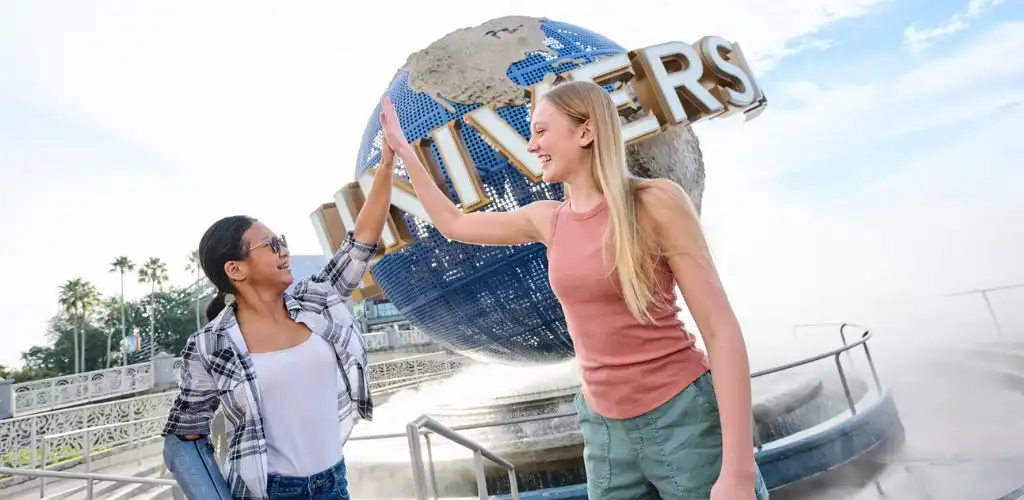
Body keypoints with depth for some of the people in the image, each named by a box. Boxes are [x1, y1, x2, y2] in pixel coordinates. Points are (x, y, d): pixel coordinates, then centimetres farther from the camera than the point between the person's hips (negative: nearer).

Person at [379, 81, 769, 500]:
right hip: (604, 426, 5)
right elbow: (453, 224, 18)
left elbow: (721, 329, -14)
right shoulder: (547, 220, 4)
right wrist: (402, 148, 19)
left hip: (685, 417, -5)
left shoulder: (655, 201, -13)